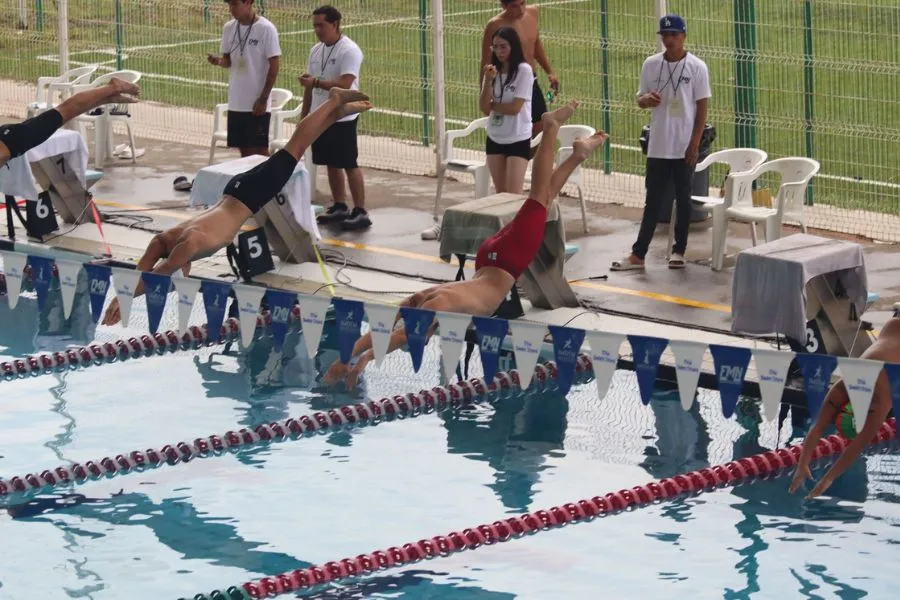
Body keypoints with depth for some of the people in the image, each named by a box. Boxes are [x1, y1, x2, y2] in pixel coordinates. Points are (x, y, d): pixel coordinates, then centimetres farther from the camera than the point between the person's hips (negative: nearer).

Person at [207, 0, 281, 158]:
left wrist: (263, 99, -13)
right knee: (244, 149, 11)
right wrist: (218, 61, -11)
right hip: (236, 102, 6)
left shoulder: (266, 29, -12)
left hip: (257, 103, -6)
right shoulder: (229, 28, 6)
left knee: (260, 149, -1)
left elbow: (274, 65, -10)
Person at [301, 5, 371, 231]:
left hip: (342, 118, -7)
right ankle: (339, 207, 21)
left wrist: (316, 82, -30)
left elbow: (344, 84, -24)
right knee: (332, 164, 12)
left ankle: (360, 212, -1)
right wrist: (304, 116, 15)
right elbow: (310, 85, 17)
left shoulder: (349, 50, -14)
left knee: (349, 164, -5)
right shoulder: (316, 51, 11)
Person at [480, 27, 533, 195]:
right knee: (500, 194, 10)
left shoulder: (524, 70, -12)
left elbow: (515, 108, -17)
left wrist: (491, 105, -3)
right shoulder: (493, 71, 3)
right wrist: (488, 80, -17)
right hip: (495, 139, 6)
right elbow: (483, 108, -5)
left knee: (513, 195, -8)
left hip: (518, 140, -6)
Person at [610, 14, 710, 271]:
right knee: (653, 200, 4)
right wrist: (646, 99, -14)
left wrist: (694, 144, -10)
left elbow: (702, 107, -5)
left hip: (684, 147, -3)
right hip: (658, 146, 3)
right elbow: (640, 98, 12)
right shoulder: (650, 64, 4)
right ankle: (638, 254, 2)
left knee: (683, 198, 7)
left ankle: (679, 250, 15)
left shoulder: (696, 67, -6)